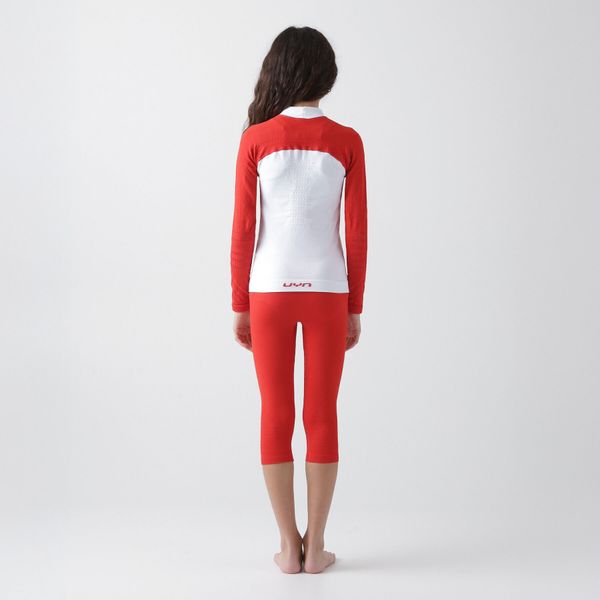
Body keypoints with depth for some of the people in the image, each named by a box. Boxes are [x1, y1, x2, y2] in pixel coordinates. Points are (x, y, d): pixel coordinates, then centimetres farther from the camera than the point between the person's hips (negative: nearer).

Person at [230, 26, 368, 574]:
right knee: (322, 417, 7)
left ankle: (290, 546, 12)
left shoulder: (256, 139, -3)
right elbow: (357, 234, -2)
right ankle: (315, 545, 14)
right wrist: (355, 308, 7)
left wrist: (239, 305, 5)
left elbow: (243, 230, -3)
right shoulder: (347, 142, -1)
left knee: (276, 417, 7)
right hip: (327, 293, 0)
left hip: (269, 292, 0)